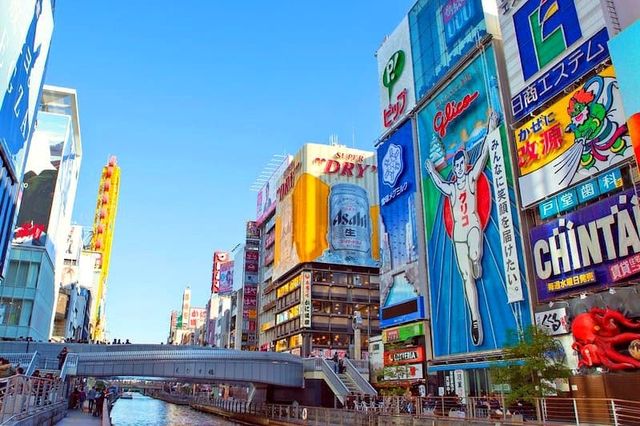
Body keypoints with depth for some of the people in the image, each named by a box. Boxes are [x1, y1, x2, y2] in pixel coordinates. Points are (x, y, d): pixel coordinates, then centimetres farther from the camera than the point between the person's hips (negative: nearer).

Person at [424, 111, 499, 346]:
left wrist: (490, 131, -6)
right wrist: (432, 172, 49)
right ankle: (475, 319, 0)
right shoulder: (451, 188, 17)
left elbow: (483, 156, 0)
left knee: (475, 256, -35)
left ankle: (477, 265, 2)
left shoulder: (472, 177, 8)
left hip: (473, 226, -3)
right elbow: (439, 183, 38)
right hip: (457, 233, 3)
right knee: (466, 278, -2)